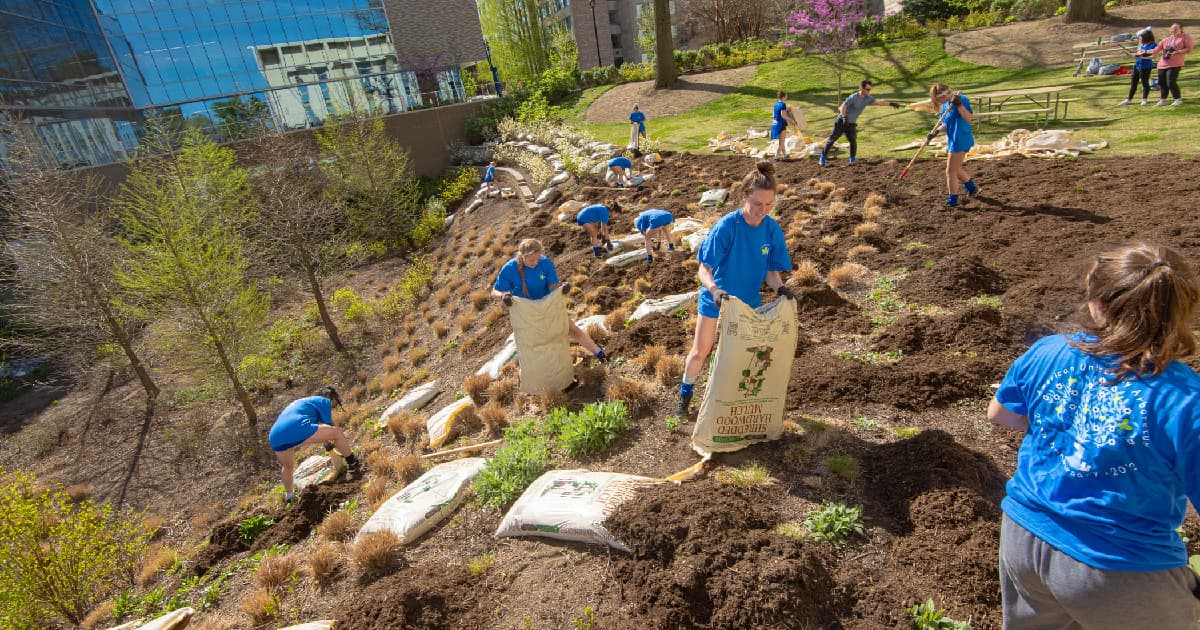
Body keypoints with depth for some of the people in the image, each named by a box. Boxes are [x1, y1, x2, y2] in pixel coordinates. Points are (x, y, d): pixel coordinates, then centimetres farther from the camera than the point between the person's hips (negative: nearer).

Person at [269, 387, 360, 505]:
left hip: (274, 439, 8)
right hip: (297, 429, -8)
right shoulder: (324, 401, 17)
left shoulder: (298, 402, 40)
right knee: (338, 433, 4)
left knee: (288, 467, 34)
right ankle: (352, 463, 15)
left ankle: (289, 497, 46)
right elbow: (328, 426, 16)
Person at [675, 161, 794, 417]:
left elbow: (771, 270, -5)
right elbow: (703, 270, -26)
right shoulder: (726, 226, -26)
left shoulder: (772, 229, -13)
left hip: (749, 300, 4)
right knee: (700, 351, 8)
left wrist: (780, 287, -26)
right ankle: (684, 396, 30)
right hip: (715, 298, -3)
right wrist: (715, 290, -45)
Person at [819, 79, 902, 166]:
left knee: (853, 141, -5)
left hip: (852, 123, 5)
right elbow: (843, 106, -20)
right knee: (832, 138, -2)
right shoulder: (853, 97, -16)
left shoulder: (868, 98, 1)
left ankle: (852, 159, 8)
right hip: (841, 121, -5)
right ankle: (823, 156, 9)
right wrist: (844, 118, -31)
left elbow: (880, 101, 1)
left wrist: (891, 103, -9)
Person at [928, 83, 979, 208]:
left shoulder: (962, 99, -17)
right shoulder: (946, 104, 9)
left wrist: (959, 105, -36)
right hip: (952, 140, 10)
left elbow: (968, 118, -26)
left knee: (951, 171, -6)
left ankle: (953, 200, 2)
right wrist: (936, 131, 0)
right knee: (955, 168, 24)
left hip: (960, 140, -10)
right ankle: (972, 188, 44)